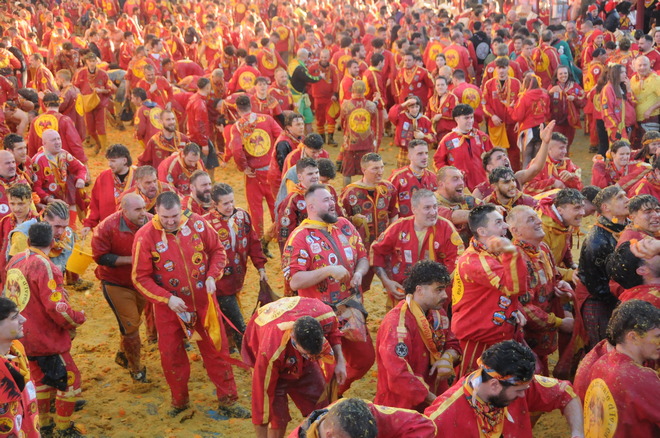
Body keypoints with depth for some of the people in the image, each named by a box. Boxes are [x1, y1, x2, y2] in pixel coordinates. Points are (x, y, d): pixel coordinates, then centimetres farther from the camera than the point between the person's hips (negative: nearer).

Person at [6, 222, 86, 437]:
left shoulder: (14, 261, 2)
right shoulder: (43, 266, -23)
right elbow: (57, 307, -26)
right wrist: (78, 318, -10)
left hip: (23, 337, 8)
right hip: (45, 338, -8)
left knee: (41, 377, 24)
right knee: (70, 378, 7)